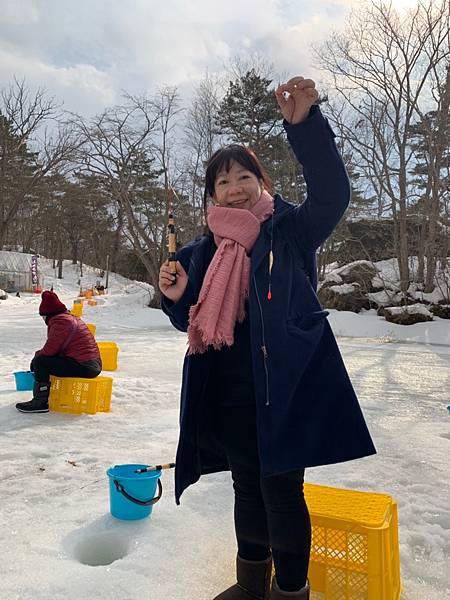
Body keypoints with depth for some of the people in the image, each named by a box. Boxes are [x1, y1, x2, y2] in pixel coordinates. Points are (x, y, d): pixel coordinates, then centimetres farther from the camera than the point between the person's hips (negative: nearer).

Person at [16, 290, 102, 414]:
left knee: (40, 362, -11)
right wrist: (39, 355, 11)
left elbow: (49, 350, -15)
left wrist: (36, 356, 5)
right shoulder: (71, 318, 18)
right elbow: (55, 349, 20)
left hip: (83, 367, -11)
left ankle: (41, 401, -4)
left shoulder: (60, 321, -14)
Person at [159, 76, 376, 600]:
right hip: (228, 395, 5)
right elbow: (196, 320, 15)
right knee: (247, 489, 19)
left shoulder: (289, 231, -3)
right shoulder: (203, 252, 8)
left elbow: (332, 194, -20)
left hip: (285, 389, -5)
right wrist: (177, 297, -7)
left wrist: (305, 124, -31)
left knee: (281, 493, 3)